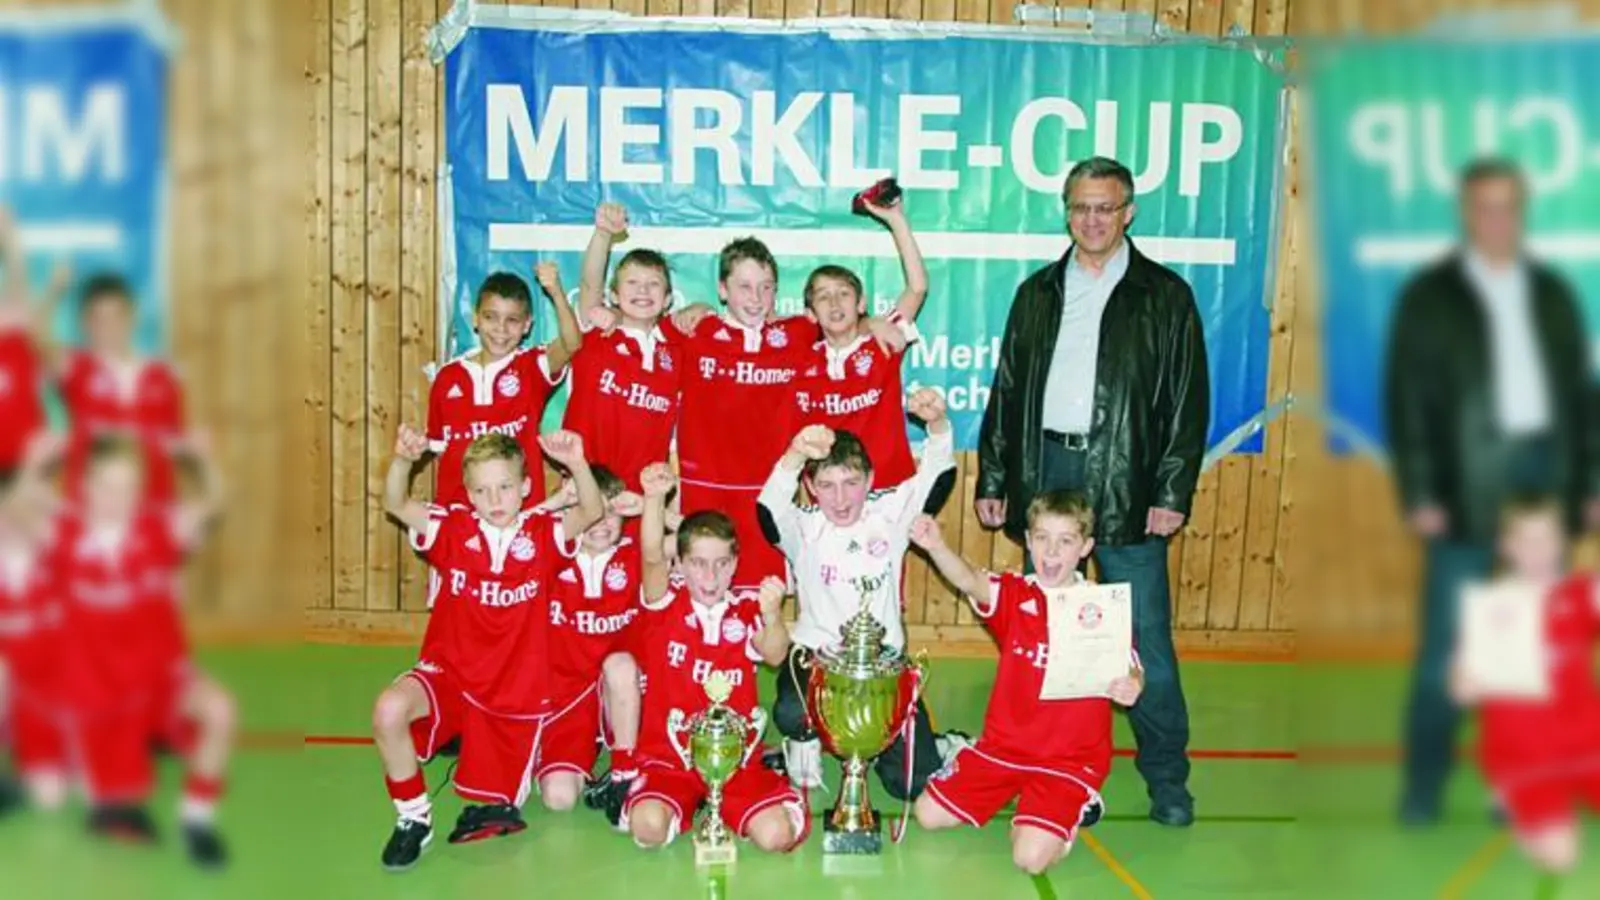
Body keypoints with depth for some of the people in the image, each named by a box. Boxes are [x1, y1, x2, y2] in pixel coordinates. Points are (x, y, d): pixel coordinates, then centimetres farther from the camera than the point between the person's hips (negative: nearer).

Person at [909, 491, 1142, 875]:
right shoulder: (1014, 595, -5)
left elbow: (1131, 673, -11)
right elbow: (970, 581, -26)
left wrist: (1129, 687, -38)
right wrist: (936, 547, -48)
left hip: (1069, 759, -4)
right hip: (1002, 746, 4)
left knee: (1031, 856, -20)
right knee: (929, 813, 2)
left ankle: (1075, 807, 12)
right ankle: (1012, 792, 26)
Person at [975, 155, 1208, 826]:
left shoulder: (1165, 297, 4)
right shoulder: (1038, 293, 14)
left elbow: (1189, 401, 0)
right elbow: (1007, 391, 14)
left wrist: (1173, 492, -7)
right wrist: (993, 480, 9)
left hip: (1126, 481, -3)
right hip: (1045, 471, 4)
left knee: (1145, 633, -3)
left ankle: (1166, 776, 9)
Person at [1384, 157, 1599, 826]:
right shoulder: (1429, 295, 3)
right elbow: (1405, 400, -2)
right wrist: (1418, 494, -9)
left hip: (1545, 480, 3)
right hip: (1469, 491, -3)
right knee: (1446, 644, -2)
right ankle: (1424, 788, 4)